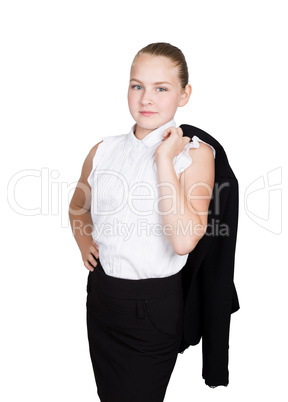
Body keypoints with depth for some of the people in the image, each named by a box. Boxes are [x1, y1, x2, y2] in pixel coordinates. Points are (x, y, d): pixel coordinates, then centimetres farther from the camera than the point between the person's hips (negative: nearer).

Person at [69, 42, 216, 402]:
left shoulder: (195, 153, -11)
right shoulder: (104, 150, 0)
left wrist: (164, 160, -23)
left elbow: (184, 241, -26)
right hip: (101, 293, 4)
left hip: (154, 304, -4)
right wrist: (84, 242, 3)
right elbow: (78, 205, 21)